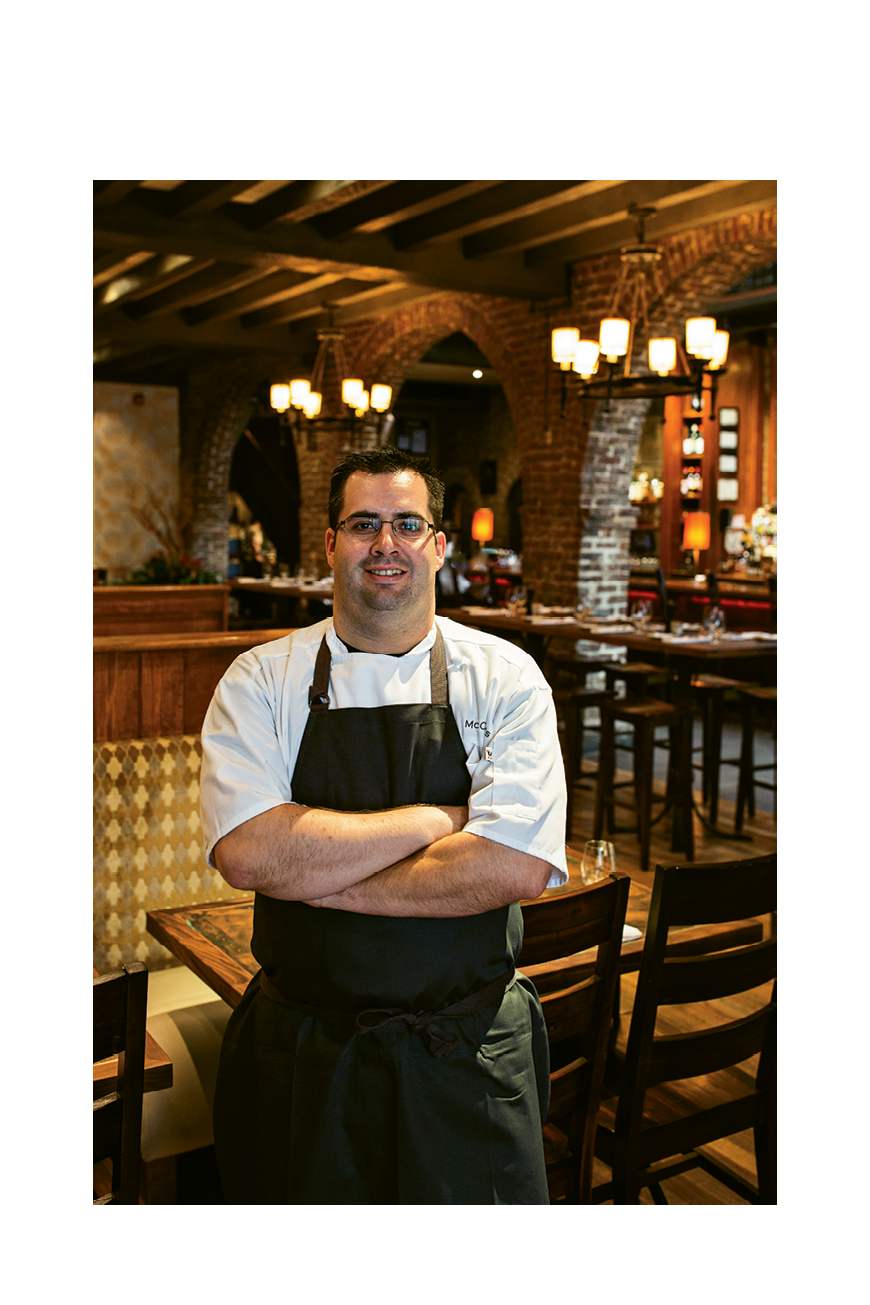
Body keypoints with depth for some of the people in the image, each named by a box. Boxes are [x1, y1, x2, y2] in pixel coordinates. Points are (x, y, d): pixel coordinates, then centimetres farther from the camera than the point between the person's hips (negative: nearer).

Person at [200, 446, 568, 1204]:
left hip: (468, 1058, 0)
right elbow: (247, 853, -19)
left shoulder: (504, 679, -5)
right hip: (302, 1056, 1)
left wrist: (320, 877, -17)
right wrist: (439, 819, -18)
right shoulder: (260, 681, -3)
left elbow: (519, 866, -18)